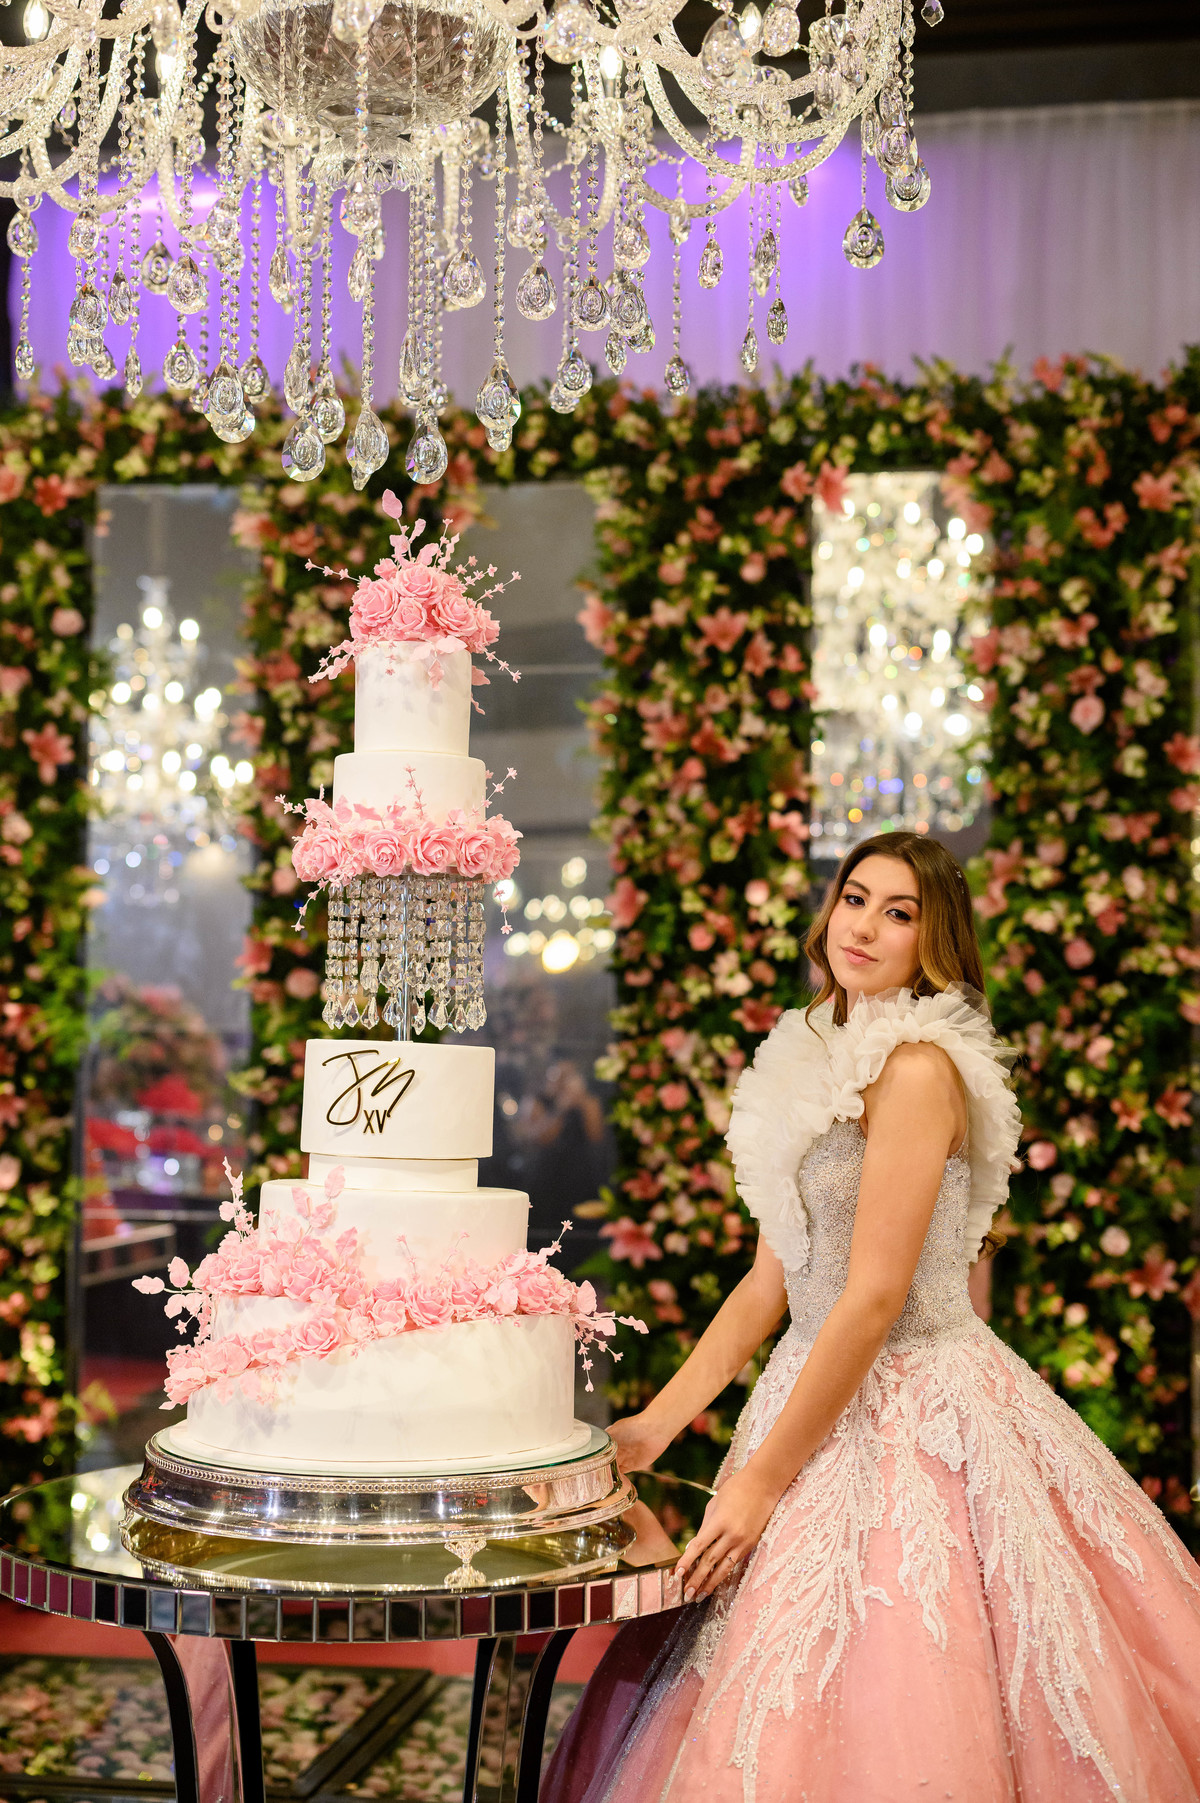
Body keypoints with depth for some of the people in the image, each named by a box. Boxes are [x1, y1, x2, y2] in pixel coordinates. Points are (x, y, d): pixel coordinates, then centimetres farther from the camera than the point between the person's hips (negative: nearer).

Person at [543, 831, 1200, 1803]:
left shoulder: (919, 1067, -15)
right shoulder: (824, 1063, 12)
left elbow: (876, 1296, -19)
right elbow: (772, 1282, 13)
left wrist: (763, 1477, -16)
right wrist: (659, 1423, 7)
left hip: (913, 1417, -8)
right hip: (830, 1391, 8)